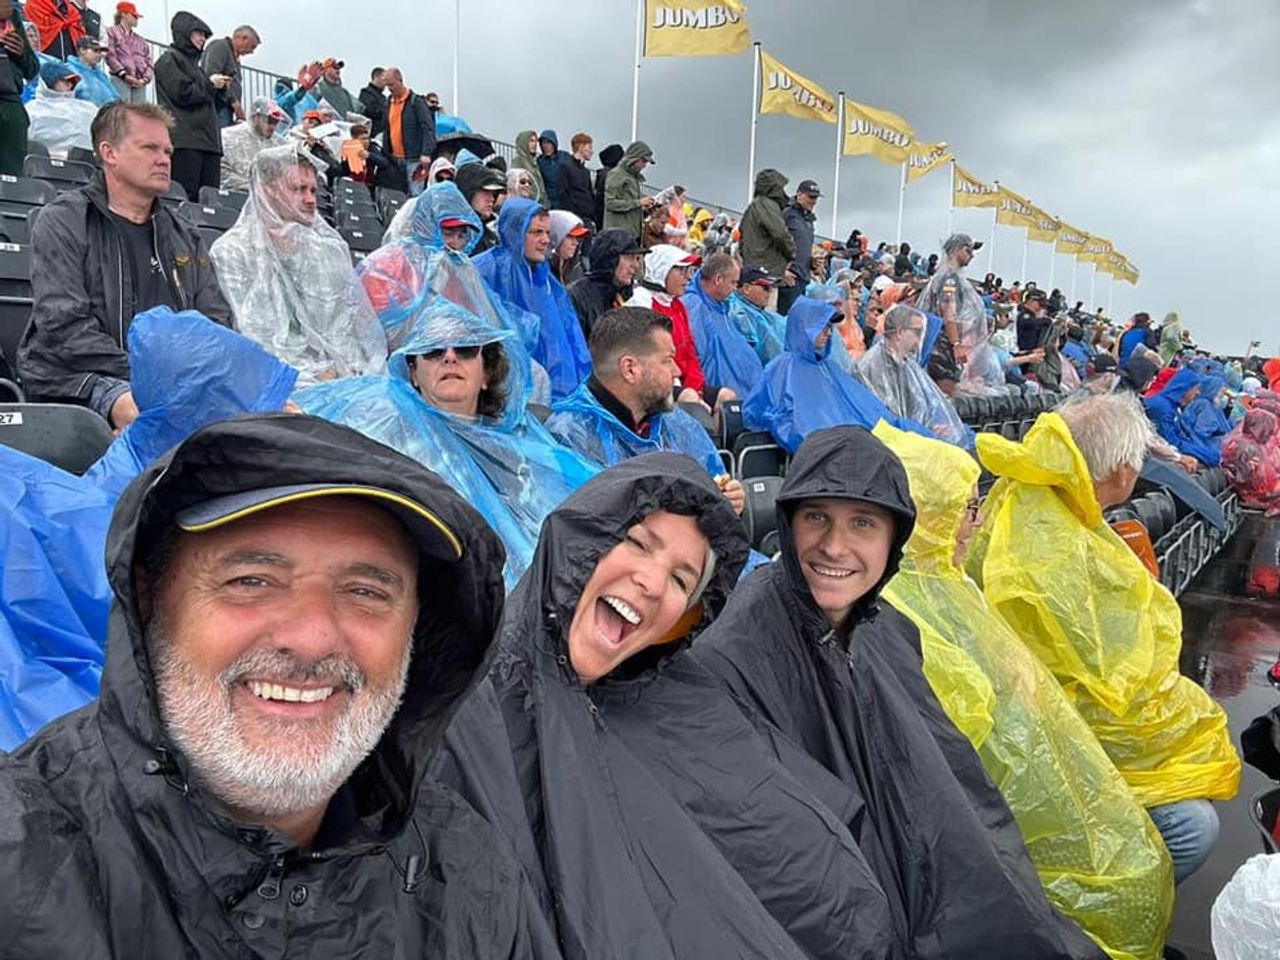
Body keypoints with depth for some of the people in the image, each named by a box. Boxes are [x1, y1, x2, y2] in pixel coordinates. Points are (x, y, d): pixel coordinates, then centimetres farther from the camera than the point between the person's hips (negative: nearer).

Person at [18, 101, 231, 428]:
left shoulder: (184, 237, 21)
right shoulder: (63, 222, 5)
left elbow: (216, 322, 16)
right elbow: (63, 328, -7)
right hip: (81, 380, -4)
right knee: (137, 410, -39)